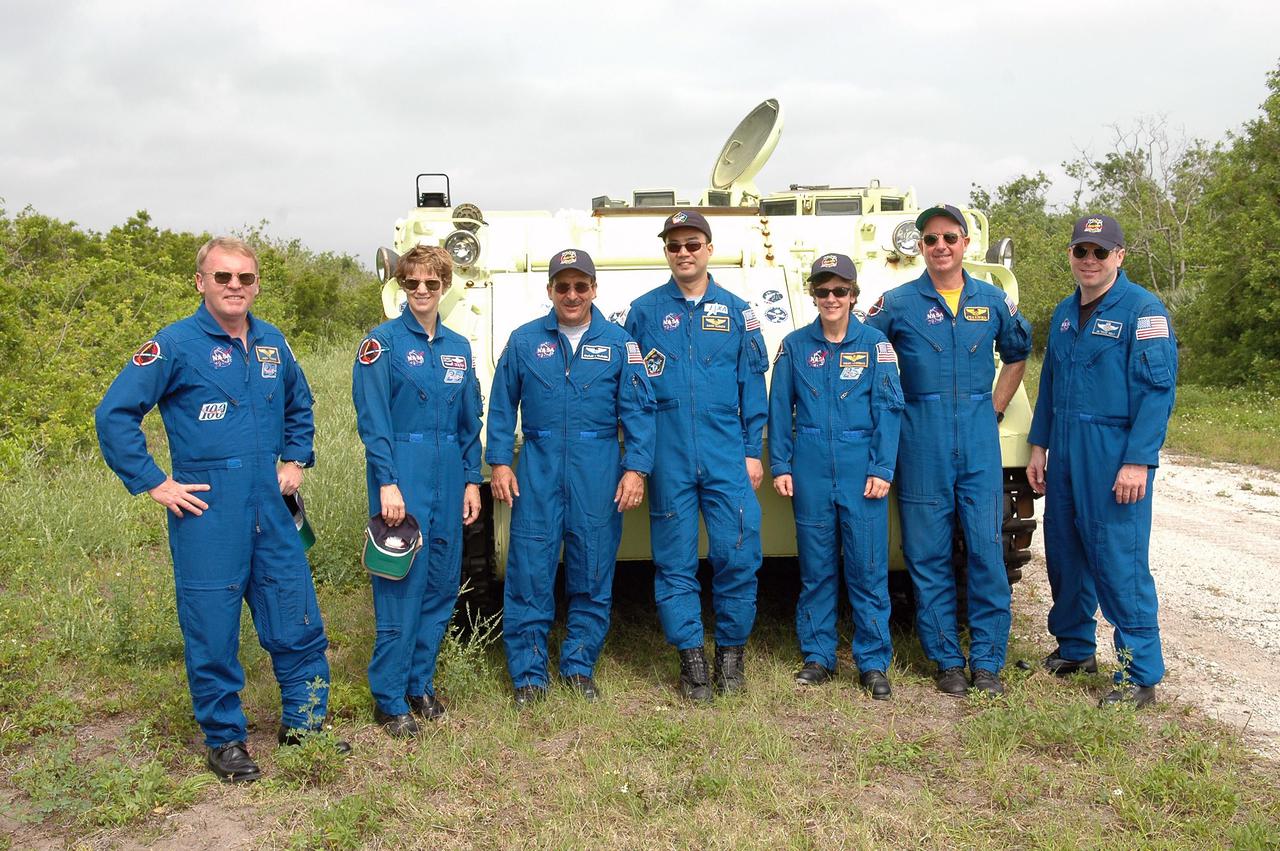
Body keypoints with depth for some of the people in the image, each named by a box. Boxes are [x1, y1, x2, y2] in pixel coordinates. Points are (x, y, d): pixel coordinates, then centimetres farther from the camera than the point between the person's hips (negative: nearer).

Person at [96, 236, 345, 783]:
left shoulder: (272, 343, 9)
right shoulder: (176, 344, -8)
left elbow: (300, 405, 26)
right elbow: (114, 415, -9)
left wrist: (295, 460, 15)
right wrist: (155, 483, -10)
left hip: (270, 509, 5)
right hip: (207, 514, -5)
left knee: (298, 621, 10)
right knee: (212, 630, 5)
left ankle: (303, 723, 27)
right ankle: (223, 739, 22)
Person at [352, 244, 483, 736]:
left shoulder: (458, 348, 13)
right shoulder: (383, 342, -4)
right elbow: (373, 419, -10)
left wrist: (472, 480, 10)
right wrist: (387, 483, -17)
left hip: (449, 479, 6)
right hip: (403, 477, -6)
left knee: (442, 584, 10)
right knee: (400, 589, -5)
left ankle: (421, 683, 25)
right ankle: (390, 700, 6)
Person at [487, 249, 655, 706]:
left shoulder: (619, 343, 4)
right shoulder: (524, 340, 6)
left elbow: (638, 410, 3)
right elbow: (501, 406, 9)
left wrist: (635, 469, -5)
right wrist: (500, 463, 2)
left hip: (598, 472, 0)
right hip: (538, 469, 0)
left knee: (593, 574, 7)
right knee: (529, 573, -1)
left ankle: (579, 667, 23)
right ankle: (528, 674, 12)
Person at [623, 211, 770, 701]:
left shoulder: (736, 311, 9)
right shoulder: (644, 311, 7)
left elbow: (752, 386, 9)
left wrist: (753, 451, 4)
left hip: (727, 456, 0)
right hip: (668, 457, 0)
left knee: (736, 554, -2)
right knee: (675, 560, 4)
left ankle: (732, 649, 17)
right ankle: (690, 656, 16)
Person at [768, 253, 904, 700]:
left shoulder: (875, 343, 3)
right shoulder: (795, 345, 7)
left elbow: (888, 409, 1)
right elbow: (780, 409, 9)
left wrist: (881, 470, -6)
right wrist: (780, 466, 3)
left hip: (861, 469, -1)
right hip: (811, 470, 1)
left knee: (868, 569, 0)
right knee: (815, 569, 8)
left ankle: (873, 662, 10)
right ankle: (818, 656, 20)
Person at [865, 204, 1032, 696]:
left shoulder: (993, 301, 10)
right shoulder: (897, 302, 2)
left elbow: (1017, 355, 25)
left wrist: (994, 410, 15)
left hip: (979, 439, 2)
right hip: (922, 442, -1)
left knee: (986, 552, 0)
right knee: (928, 556, 2)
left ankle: (987, 661, 10)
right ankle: (946, 660, 14)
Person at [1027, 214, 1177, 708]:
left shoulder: (1143, 311, -7)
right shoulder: (1064, 314, 14)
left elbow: (1157, 391, -13)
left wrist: (1137, 462, -18)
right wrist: (1038, 446, 15)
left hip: (1114, 458, -7)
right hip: (1064, 458, 7)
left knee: (1119, 561, -5)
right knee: (1064, 555, 13)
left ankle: (1140, 676, 5)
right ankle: (1075, 649, 30)